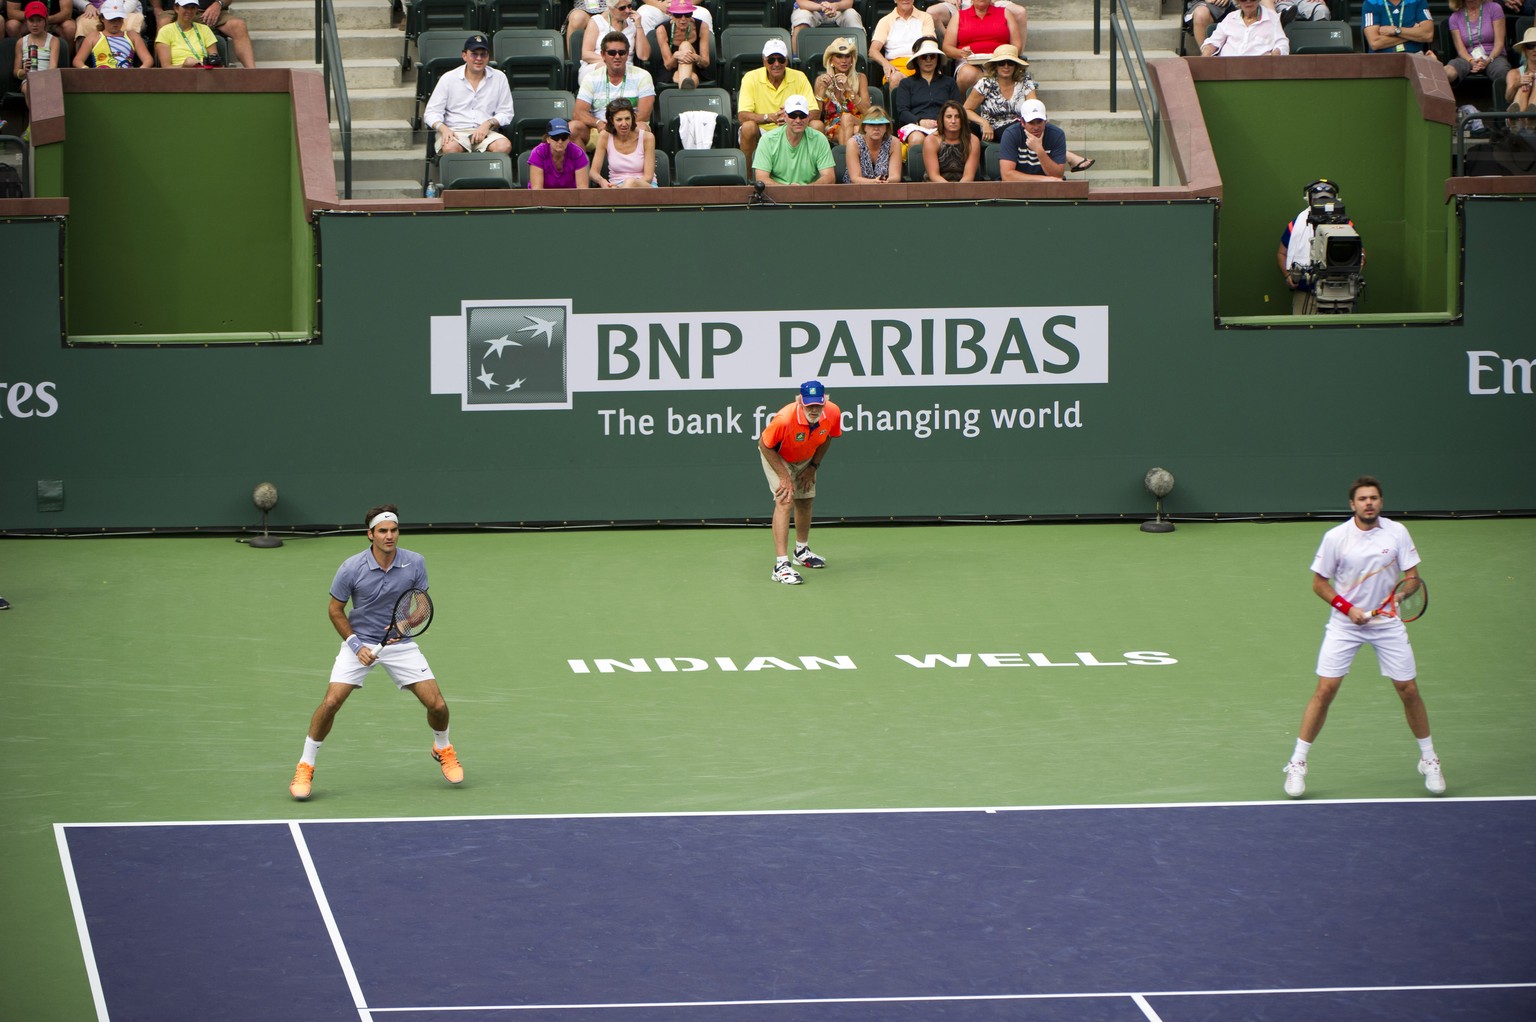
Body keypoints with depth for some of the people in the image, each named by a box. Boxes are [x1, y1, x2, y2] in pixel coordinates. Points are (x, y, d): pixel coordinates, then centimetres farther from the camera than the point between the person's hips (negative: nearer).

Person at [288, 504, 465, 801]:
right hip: (360, 642, -2)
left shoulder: (414, 563, -12)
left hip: (400, 643, 2)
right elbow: (336, 610, -4)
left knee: (437, 704, -5)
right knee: (331, 702, -18)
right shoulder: (352, 568, -17)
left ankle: (443, 749, 29)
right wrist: (356, 645, -13)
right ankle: (305, 767, -1)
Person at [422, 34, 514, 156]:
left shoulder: (499, 78, 13)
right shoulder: (448, 78, 9)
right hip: (454, 131, -2)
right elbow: (431, 112, 7)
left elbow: (506, 113, 13)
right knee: (450, 148, -39)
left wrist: (488, 124, -9)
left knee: (504, 146, -33)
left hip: (486, 132, 2)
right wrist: (444, 129, -15)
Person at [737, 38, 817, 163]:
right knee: (748, 127, -34)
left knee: (817, 125, -22)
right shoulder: (751, 78, -8)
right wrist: (770, 117, -35)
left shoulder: (799, 77, -3)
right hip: (761, 134, -2)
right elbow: (742, 116, -18)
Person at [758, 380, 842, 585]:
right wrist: (784, 476, -26)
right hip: (776, 456, -6)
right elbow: (764, 445, -26)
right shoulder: (784, 420, -43)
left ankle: (801, 551, 43)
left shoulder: (833, 413, -27)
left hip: (806, 459, 6)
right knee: (785, 502, -21)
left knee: (805, 502, 18)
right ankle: (780, 565, -26)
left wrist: (813, 466, -6)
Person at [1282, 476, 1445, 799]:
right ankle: (1297, 763, 1)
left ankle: (1429, 760, 20)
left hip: (1387, 623, 1)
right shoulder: (1336, 537, -8)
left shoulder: (1396, 533, -5)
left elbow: (1412, 576, -1)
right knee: (1325, 690, -8)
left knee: (1409, 690, 1)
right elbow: (1319, 582, -1)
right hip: (1344, 624, -1)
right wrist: (1348, 607, -15)